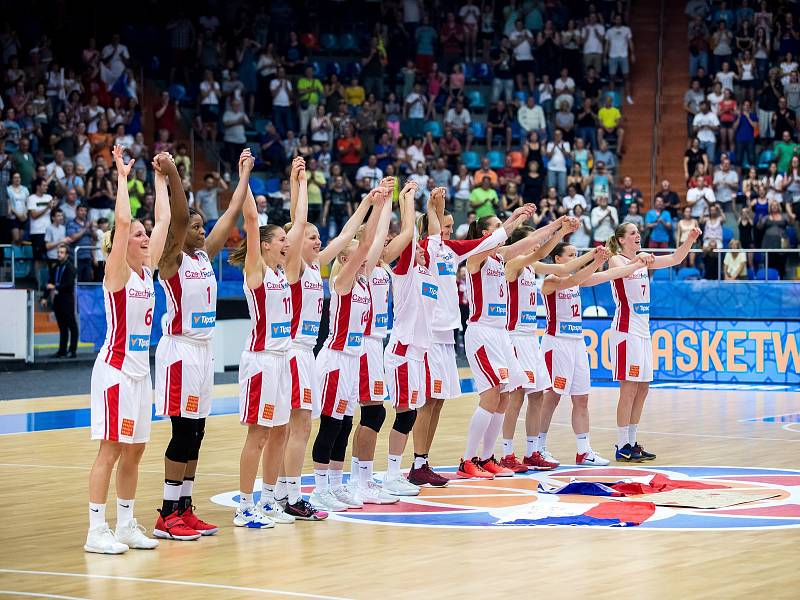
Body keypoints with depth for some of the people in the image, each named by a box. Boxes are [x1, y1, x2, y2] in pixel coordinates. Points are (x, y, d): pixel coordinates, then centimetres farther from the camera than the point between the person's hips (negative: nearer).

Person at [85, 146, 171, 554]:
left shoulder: (147, 270, 10)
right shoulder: (117, 272, -10)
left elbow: (164, 220, 14)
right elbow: (121, 220, -22)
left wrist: (160, 179, 16)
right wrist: (122, 176, -17)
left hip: (140, 368, 8)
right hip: (115, 368, -8)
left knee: (134, 451, 10)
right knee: (111, 449, -8)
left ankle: (126, 526, 17)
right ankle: (96, 532, -6)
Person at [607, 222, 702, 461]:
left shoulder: (643, 259, 13)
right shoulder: (616, 260, -6)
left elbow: (675, 259, 8)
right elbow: (622, 270, -29)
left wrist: (690, 239, -5)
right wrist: (638, 262, -43)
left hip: (643, 330, 8)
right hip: (626, 330, -8)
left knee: (642, 388, 8)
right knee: (629, 388, -9)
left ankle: (631, 443, 15)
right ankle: (622, 447, -5)